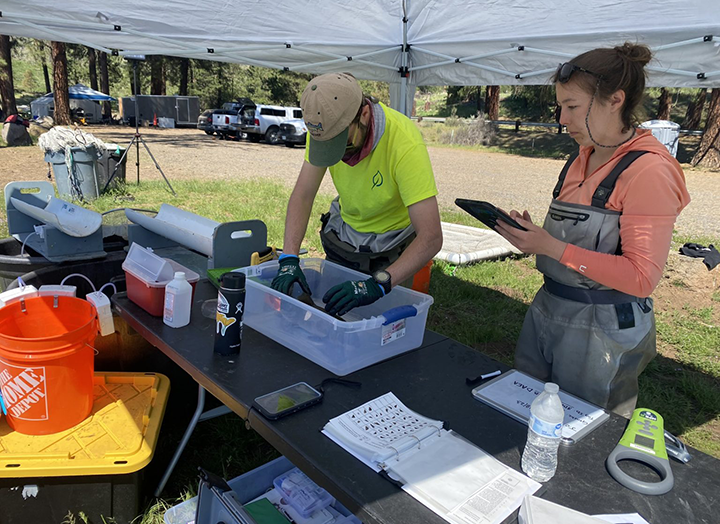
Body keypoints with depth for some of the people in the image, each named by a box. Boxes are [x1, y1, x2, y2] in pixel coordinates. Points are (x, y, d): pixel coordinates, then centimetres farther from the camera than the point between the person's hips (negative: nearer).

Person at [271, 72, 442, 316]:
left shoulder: (406, 144, -34)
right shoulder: (325, 125, -19)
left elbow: (431, 237, -37)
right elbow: (303, 195, -15)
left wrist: (379, 283, -47)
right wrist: (289, 258, -28)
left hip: (391, 249, -4)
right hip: (342, 231, 4)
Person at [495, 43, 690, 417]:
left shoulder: (649, 171, -17)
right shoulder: (583, 159, 8)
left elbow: (642, 277, -21)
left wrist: (551, 247, -25)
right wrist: (532, 235, -2)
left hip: (602, 327, -8)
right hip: (548, 308, 8)